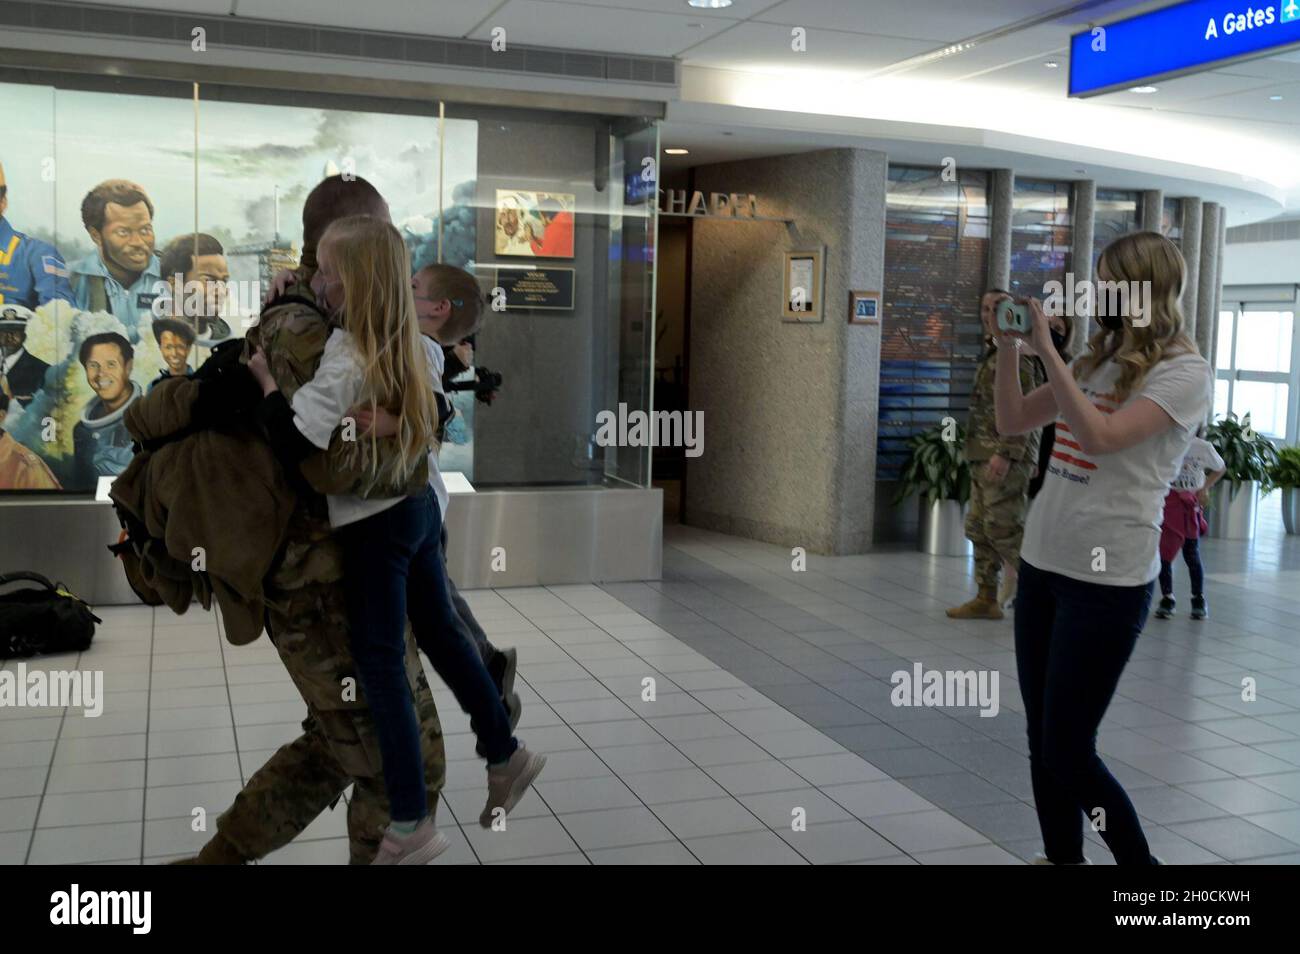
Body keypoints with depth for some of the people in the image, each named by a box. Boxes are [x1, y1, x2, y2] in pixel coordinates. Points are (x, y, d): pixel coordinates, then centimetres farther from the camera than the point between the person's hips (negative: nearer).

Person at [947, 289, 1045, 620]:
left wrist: (1005, 453, -25)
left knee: (1003, 526, -9)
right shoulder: (992, 351, 18)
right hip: (983, 454, 10)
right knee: (979, 527, 10)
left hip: (1007, 455, -10)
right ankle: (986, 598, 17)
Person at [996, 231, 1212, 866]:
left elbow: (1099, 438, -23)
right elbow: (1012, 422, 16)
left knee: (1067, 753, -4)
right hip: (1041, 564, 7)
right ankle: (1061, 856, 26)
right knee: (1041, 741, 11)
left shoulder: (1184, 373, -9)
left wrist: (1047, 350, -19)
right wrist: (1009, 347, 3)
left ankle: (1138, 861, 16)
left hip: (1108, 579, -7)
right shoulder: (1095, 360, 12)